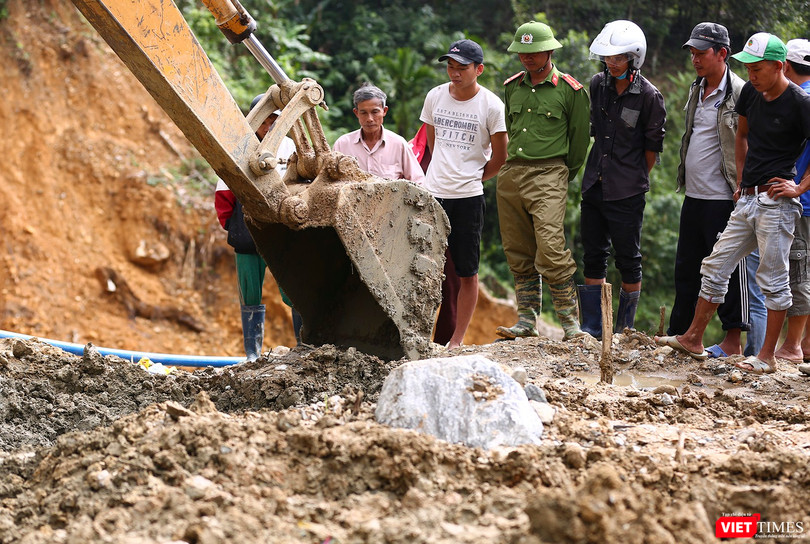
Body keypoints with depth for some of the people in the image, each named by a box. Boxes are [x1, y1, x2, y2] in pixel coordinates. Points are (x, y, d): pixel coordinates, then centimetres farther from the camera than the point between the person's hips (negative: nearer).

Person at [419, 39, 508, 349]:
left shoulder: (491, 105, -5)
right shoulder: (435, 97, 6)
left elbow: (500, 158, 3)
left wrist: (470, 178, 9)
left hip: (468, 197, -3)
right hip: (432, 194, 3)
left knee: (466, 273, 2)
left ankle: (457, 340, 10)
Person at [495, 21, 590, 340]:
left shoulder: (570, 90, -1)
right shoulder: (511, 87, 14)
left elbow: (580, 137, 6)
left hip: (548, 175, -6)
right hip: (510, 174, 6)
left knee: (550, 249, -16)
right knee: (518, 253, 6)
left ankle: (571, 322, -9)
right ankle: (527, 320, 13)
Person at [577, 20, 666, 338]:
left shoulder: (649, 96, -10)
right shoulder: (599, 85, 6)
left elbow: (653, 145, -2)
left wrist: (635, 178, 2)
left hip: (627, 192, -5)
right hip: (595, 186, 5)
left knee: (628, 260, 2)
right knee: (593, 257, 9)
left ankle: (624, 329, 13)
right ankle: (592, 328, 16)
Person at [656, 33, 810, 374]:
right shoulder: (751, 93, 9)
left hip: (776, 202, -8)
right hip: (748, 199, 8)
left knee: (773, 277, -2)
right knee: (715, 266, 10)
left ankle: (767, 357, 5)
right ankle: (693, 339, 19)